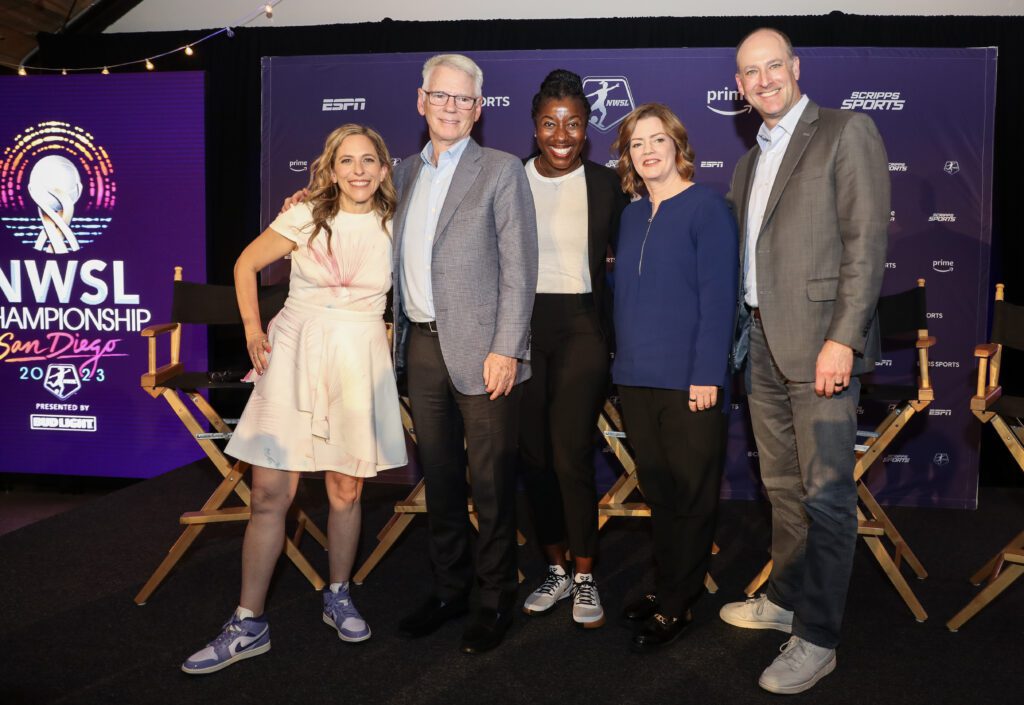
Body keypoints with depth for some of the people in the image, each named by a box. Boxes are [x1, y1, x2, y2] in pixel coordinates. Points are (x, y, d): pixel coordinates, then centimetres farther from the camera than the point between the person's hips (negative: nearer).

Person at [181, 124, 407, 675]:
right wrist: (252, 328, 1)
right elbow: (246, 264, 9)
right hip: (292, 354, -1)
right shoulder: (306, 217, 0)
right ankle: (248, 625, 8)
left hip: (359, 360, 1)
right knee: (270, 494, -2)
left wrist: (396, 342, 4)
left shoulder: (394, 227, 5)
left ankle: (338, 598, 29)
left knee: (345, 492, 8)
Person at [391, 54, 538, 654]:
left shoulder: (501, 171, -3)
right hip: (421, 345, 6)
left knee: (491, 481, 3)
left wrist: (505, 349, -15)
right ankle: (449, 589, 29)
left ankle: (496, 600, 18)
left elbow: (519, 270, -8)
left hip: (479, 349, -5)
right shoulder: (407, 172, 14)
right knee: (440, 476, 14)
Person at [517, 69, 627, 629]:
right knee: (533, 453, 7)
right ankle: (557, 569, 24)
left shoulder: (606, 184, 2)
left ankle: (585, 578, 9)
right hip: (522, 324, 3)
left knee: (570, 453, -9)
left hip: (581, 325, -2)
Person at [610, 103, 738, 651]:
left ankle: (676, 605, 15)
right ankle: (666, 586, 28)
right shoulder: (632, 215, 13)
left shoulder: (707, 208, -6)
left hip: (688, 380, -6)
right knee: (657, 489, 14)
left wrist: (707, 374, -16)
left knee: (691, 495, 4)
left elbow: (718, 296, -12)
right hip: (636, 378, 6)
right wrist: (623, 360, 11)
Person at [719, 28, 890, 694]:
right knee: (783, 485, 16)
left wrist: (842, 339, -18)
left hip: (819, 340, -7)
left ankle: (817, 639, 8)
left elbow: (867, 241, -11)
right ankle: (785, 599, 30)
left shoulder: (846, 131, -3)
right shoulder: (750, 161, 19)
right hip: (762, 341, 7)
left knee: (826, 493, -2)